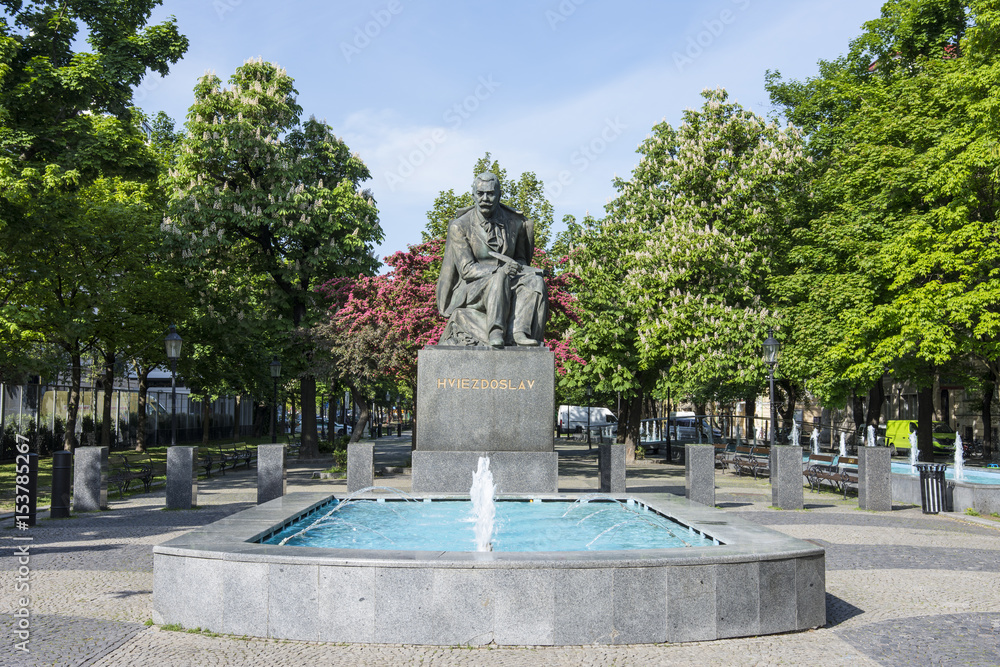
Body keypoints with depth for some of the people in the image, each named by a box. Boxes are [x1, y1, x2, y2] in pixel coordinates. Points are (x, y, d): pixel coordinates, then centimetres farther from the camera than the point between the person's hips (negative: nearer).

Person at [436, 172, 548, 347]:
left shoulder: (515, 223, 6)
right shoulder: (460, 226, -5)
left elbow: (521, 258, 17)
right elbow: (466, 269, -11)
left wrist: (518, 267, -10)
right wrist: (500, 269, -28)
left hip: (507, 288, 4)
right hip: (471, 290, -4)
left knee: (534, 279, -26)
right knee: (500, 277, -35)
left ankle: (517, 332, -42)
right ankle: (495, 332, -47)